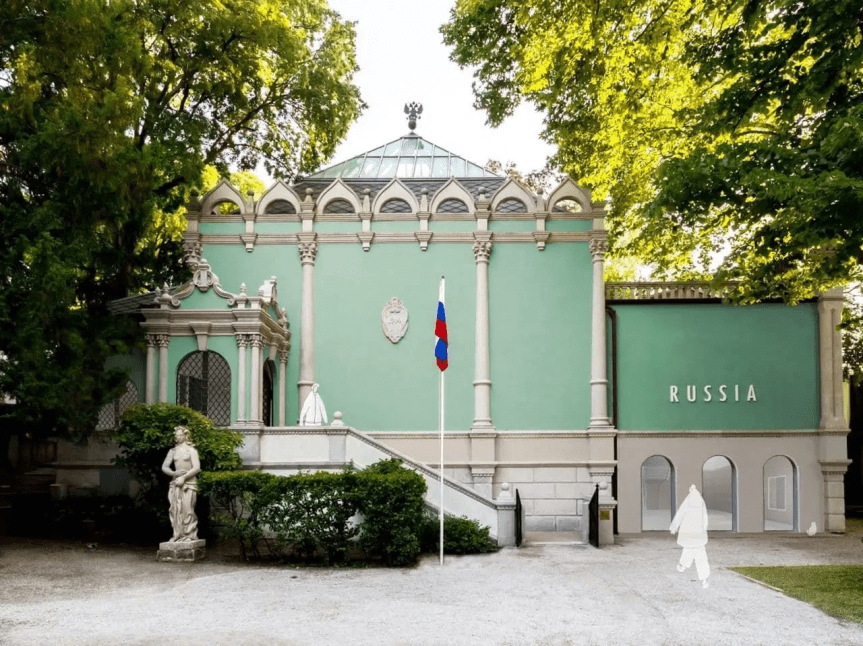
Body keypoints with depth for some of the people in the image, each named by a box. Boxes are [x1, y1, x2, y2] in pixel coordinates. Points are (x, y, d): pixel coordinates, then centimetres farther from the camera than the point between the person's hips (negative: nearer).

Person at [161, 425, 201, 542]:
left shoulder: (191, 450, 3)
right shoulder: (173, 451, 15)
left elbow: (197, 468, -6)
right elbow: (164, 467, 9)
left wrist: (184, 477, -13)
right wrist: (174, 473, -9)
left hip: (189, 483, -4)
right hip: (175, 483, 4)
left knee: (187, 509, -9)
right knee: (175, 510, -1)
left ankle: (190, 535, -6)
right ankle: (178, 535, 3)